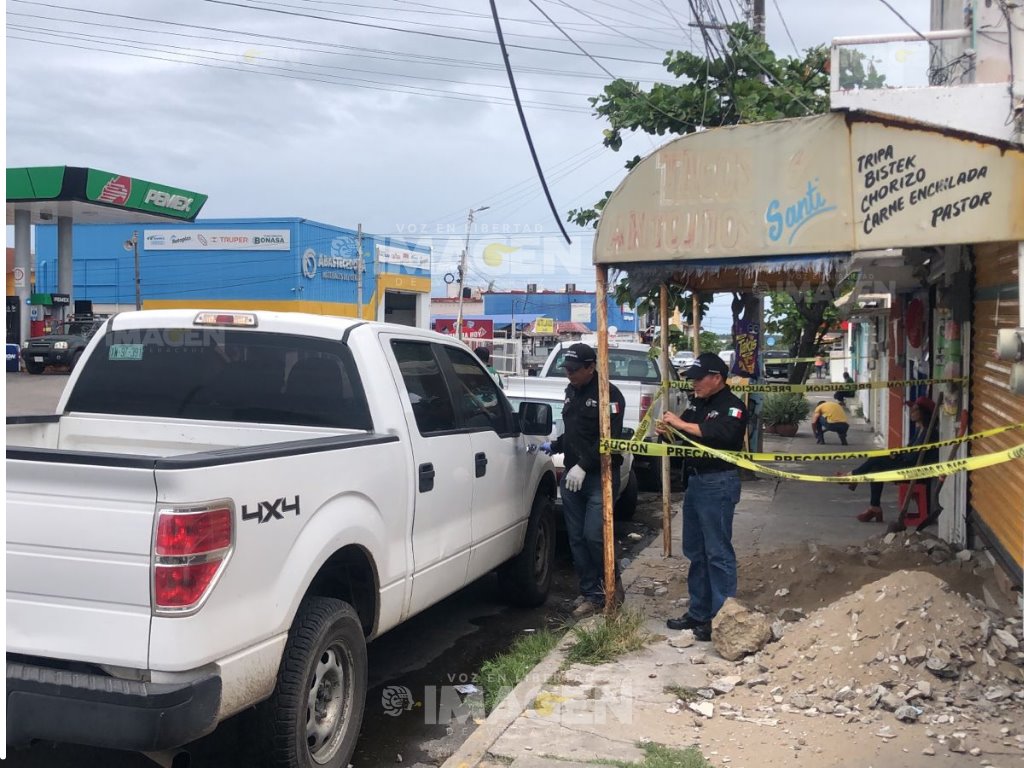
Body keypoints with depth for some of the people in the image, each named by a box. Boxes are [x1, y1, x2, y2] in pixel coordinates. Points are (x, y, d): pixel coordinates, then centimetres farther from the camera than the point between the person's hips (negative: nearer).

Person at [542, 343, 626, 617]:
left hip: (600, 476, -8)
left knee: (594, 535, -12)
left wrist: (583, 466, -25)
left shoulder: (608, 394, -11)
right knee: (576, 539, 7)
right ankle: (591, 593, 16)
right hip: (572, 476, 8)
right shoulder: (571, 392, 15)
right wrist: (554, 446, 10)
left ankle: (612, 585, 11)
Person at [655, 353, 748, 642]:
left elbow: (722, 434, -31)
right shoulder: (697, 403, 13)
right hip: (695, 480, 9)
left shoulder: (732, 406, -12)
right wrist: (668, 430, -1)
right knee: (695, 552, 14)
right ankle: (698, 612, 24)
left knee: (718, 553, -5)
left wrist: (681, 424, -28)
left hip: (719, 484, -9)